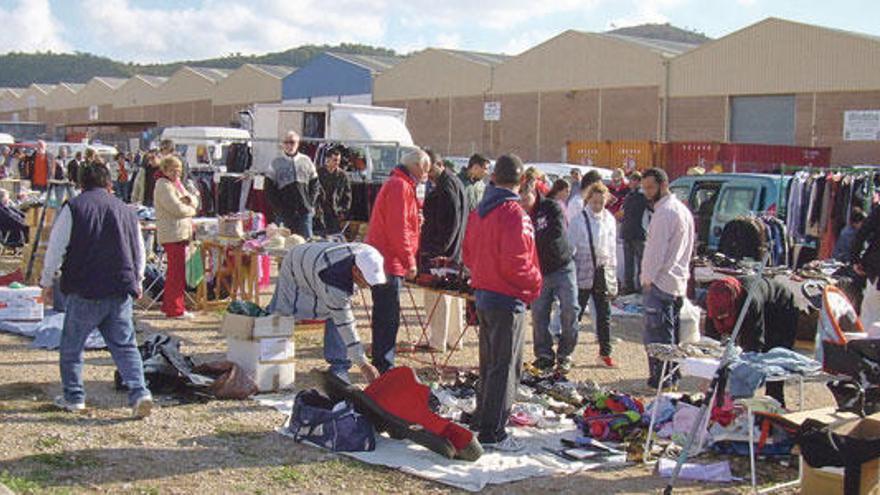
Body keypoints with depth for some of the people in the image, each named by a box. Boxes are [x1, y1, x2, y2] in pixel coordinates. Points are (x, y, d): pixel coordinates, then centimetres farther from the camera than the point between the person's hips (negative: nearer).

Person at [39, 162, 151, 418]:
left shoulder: (73, 207, -3)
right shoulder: (126, 210, 8)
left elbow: (55, 248, -2)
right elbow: (139, 252, 17)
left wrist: (47, 283, 9)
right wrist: (137, 282, 32)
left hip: (84, 293, -3)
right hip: (121, 291, 3)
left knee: (72, 345, 14)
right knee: (125, 346, 7)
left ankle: (73, 396, 22)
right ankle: (139, 392, -7)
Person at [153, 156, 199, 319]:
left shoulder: (176, 183, 19)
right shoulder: (163, 186, -12)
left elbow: (195, 200, 17)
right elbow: (177, 209, -21)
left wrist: (189, 199, -6)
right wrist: (191, 210, -2)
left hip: (181, 233, 10)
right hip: (172, 234, -10)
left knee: (174, 271, 15)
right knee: (177, 272, -7)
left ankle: (168, 305, 25)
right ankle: (175, 309, -2)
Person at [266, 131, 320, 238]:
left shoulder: (306, 161, 10)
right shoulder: (276, 163, 6)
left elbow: (314, 185, 13)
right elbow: (269, 188, 4)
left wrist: (311, 203, 0)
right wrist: (278, 208, -4)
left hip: (305, 210, 1)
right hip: (285, 212, -1)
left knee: (307, 239, -3)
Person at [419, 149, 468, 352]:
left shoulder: (447, 186, -15)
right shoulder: (455, 182, 17)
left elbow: (450, 222, -21)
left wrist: (436, 249, -19)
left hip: (440, 253, -11)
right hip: (454, 252, 11)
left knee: (437, 296, -5)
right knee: (452, 296, 15)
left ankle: (437, 341, -1)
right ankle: (454, 337, 24)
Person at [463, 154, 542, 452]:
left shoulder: (479, 211, 8)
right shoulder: (513, 213, -19)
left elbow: (468, 254, 13)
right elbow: (515, 262, -24)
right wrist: (535, 284, -9)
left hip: (483, 293, 9)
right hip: (508, 299, -9)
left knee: (489, 361, 21)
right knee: (505, 366, -1)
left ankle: (482, 419, 32)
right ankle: (492, 433, 3)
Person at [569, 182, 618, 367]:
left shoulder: (609, 219, 7)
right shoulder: (578, 220, -8)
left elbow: (612, 248, 13)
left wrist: (613, 275, 11)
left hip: (603, 274, 4)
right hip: (583, 274, -4)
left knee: (604, 315, 8)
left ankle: (605, 353, 17)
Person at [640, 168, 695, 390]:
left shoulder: (664, 212, -16)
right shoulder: (683, 210, 16)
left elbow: (656, 249, -19)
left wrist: (647, 278, -12)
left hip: (660, 282, -10)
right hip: (679, 282, 10)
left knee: (656, 334, -4)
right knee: (672, 332, 16)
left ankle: (661, 379, -1)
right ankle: (673, 376, 22)